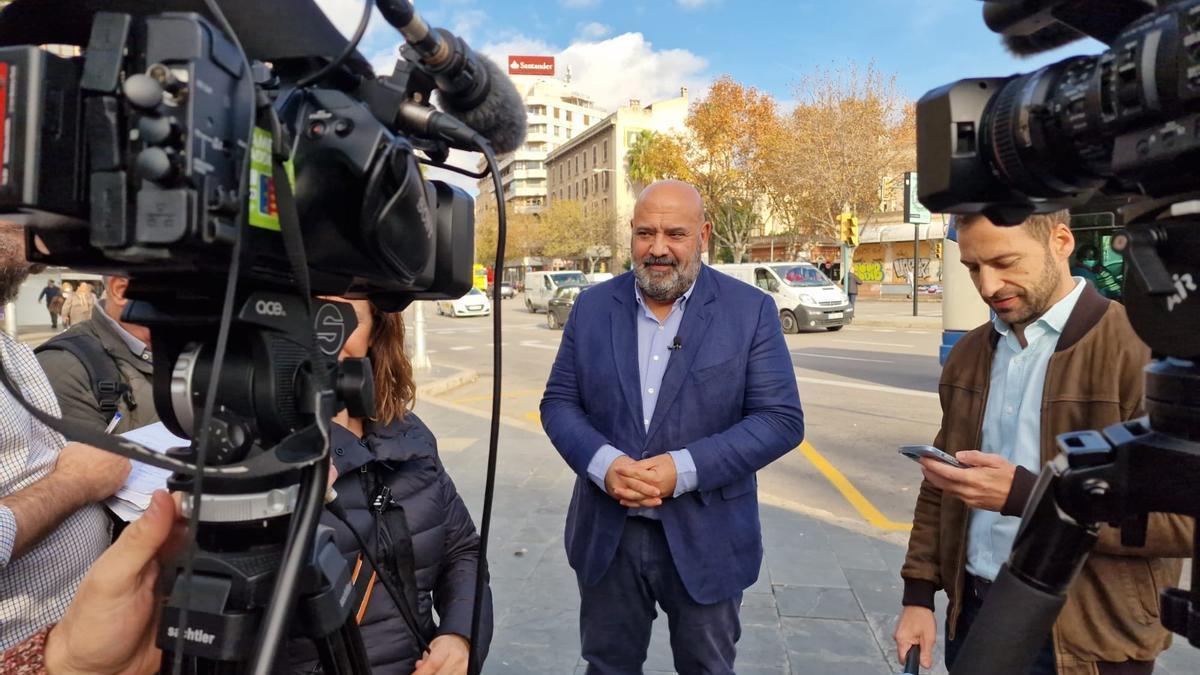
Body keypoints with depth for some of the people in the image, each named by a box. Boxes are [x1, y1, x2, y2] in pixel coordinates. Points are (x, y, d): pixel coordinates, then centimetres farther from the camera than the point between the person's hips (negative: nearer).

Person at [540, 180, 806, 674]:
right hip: (606, 534, 2)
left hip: (706, 538, -2)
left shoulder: (751, 310, -7)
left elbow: (781, 419, -10)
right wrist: (603, 463, -18)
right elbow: (559, 401, 2)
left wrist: (684, 469, -21)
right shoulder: (592, 306, 1)